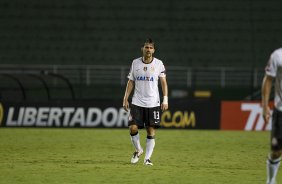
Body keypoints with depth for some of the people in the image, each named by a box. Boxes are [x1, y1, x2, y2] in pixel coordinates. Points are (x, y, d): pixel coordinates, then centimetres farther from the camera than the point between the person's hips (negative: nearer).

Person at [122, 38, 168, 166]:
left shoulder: (158, 64, 0)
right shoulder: (135, 63, 5)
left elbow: (163, 82, 4)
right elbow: (131, 82, 10)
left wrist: (165, 100, -5)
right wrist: (126, 99, 3)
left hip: (153, 103, -1)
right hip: (137, 103, 1)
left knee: (151, 131, -3)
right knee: (133, 128, -9)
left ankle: (147, 158, 4)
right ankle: (138, 150, 17)